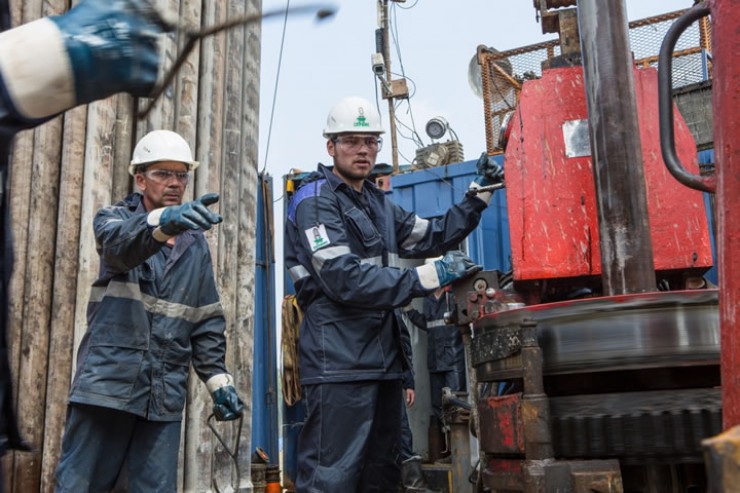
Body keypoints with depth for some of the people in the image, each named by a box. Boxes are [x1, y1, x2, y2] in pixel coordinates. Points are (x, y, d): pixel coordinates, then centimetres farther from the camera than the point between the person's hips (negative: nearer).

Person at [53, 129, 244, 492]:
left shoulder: (195, 243, 13)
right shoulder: (115, 218, 3)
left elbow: (207, 320, 15)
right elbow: (119, 242, -23)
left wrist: (218, 379, 4)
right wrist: (165, 221, -44)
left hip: (165, 396, 3)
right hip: (107, 383, -3)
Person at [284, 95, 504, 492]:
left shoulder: (378, 204, 18)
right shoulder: (315, 201, -7)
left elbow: (433, 237, 24)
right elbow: (344, 279, -21)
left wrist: (478, 196, 14)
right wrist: (427, 277, -25)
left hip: (382, 362, 9)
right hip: (339, 364, -9)